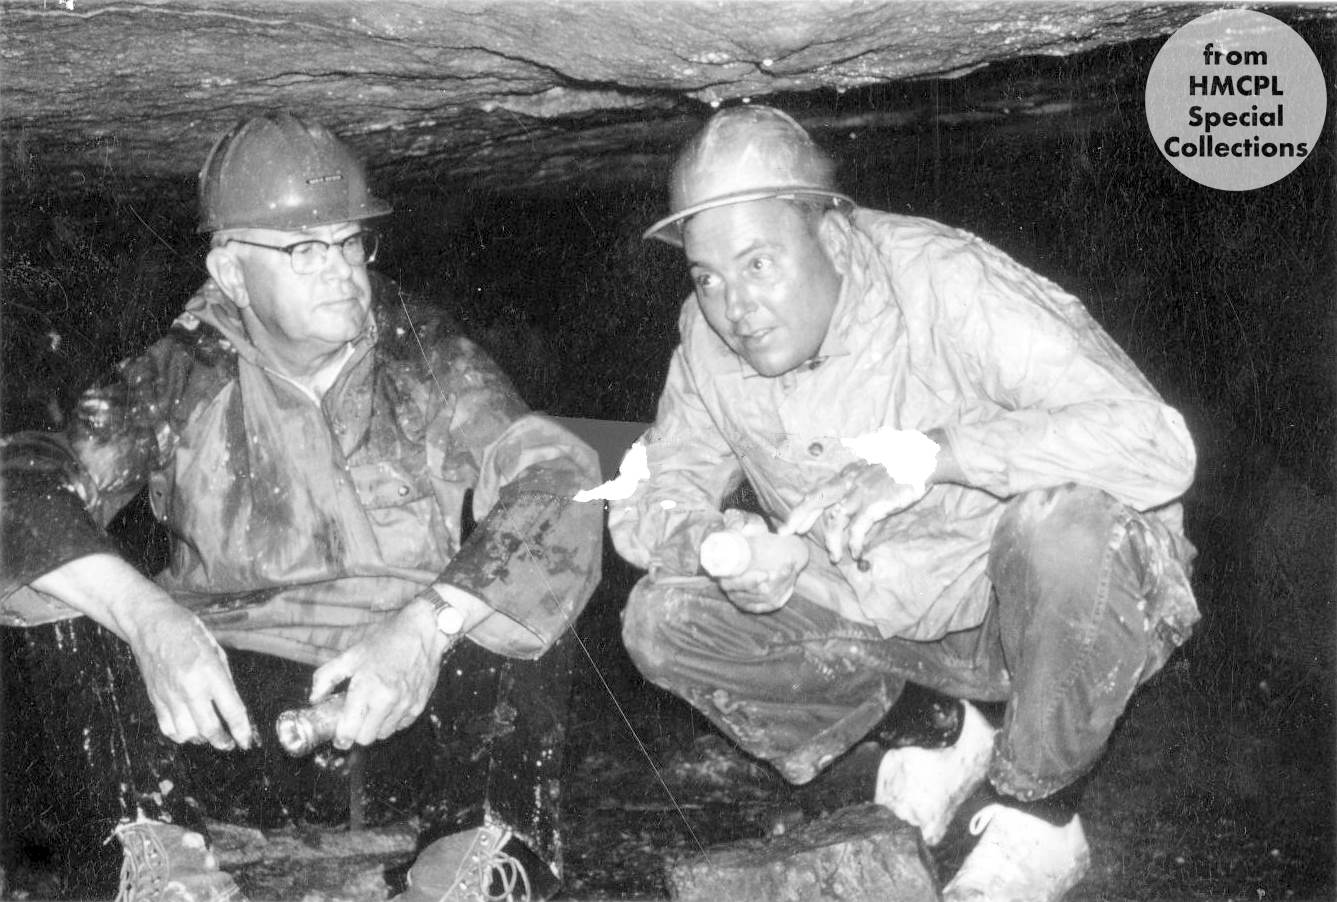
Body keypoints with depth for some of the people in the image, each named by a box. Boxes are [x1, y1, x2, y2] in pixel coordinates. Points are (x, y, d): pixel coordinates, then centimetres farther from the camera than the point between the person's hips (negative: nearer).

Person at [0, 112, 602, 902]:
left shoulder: (422, 354, -2)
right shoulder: (181, 377, -1)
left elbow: (558, 478, -16)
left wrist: (429, 624, -32)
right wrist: (148, 615, -35)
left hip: (422, 692, 0)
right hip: (228, 695, 1)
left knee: (518, 569, -25)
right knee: (63, 579, -18)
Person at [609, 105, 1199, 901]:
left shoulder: (945, 283, -26)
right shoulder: (710, 336, -9)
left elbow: (1154, 443, -33)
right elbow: (654, 491, -1)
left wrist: (932, 450, -41)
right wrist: (716, 545, -25)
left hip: (1017, 606, -5)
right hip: (884, 619, 5)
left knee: (1062, 524, -38)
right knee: (663, 620, -11)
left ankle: (1037, 811, -9)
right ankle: (934, 731, 9)